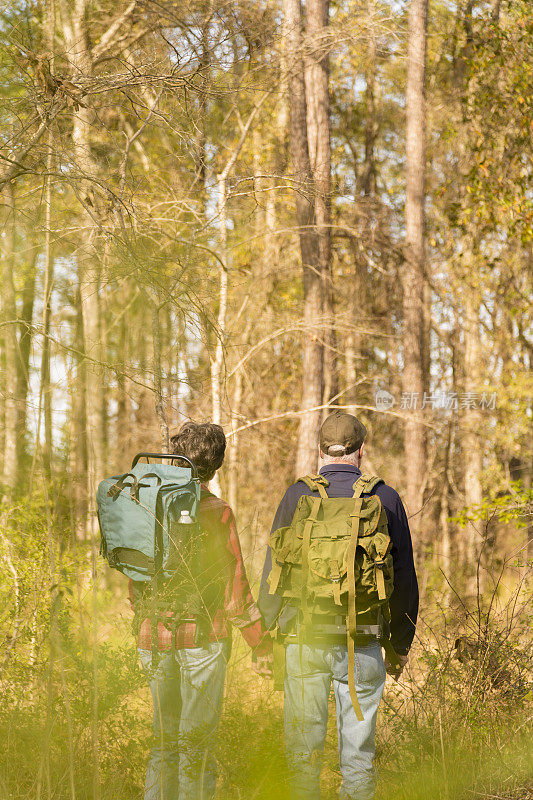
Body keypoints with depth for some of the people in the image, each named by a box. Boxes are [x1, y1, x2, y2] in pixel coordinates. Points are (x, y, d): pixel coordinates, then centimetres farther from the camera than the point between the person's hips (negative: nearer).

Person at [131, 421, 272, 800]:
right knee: (197, 738, 2)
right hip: (203, 635, -5)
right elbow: (233, 586, -11)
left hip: (156, 637, 5)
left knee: (165, 735, 16)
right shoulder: (216, 513, -11)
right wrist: (261, 642, -3)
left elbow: (136, 580, 12)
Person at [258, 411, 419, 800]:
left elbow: (274, 571, 1)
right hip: (362, 645, 1)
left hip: (305, 639, 0)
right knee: (359, 749, 7)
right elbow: (404, 577, 5)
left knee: (303, 749, 6)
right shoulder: (385, 498, 1)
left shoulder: (298, 495, -1)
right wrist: (401, 644, 15)